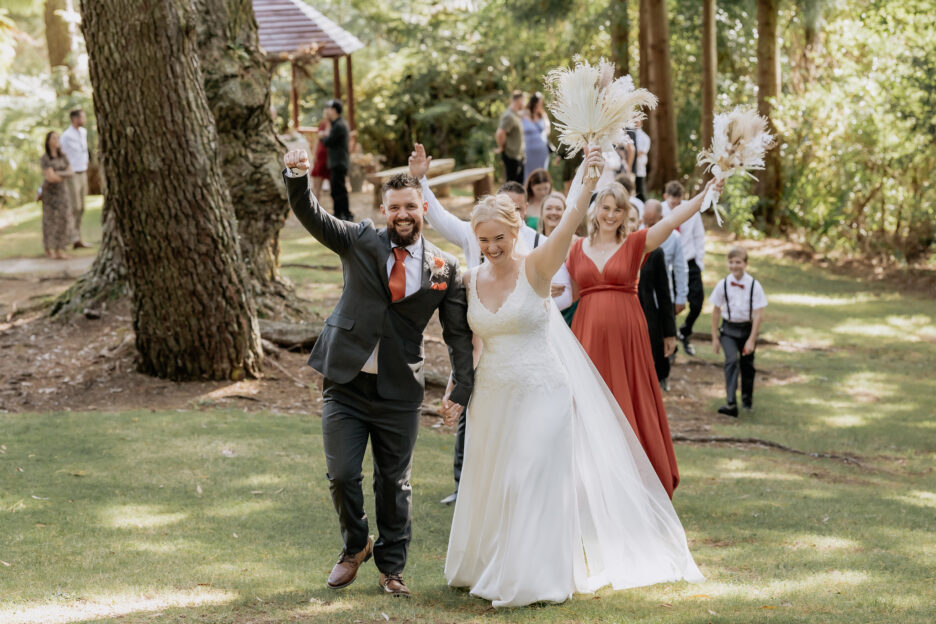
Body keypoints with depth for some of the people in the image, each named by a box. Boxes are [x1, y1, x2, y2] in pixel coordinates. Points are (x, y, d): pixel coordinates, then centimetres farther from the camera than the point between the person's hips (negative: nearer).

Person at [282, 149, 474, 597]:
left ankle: (391, 567, 25)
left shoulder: (444, 268, 1)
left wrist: (460, 390, -4)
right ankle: (355, 547, 25)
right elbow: (311, 216, -13)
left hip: (398, 392, 0)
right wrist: (297, 178, -33)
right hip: (346, 383, 0)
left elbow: (459, 334, 3)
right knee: (342, 475, -3)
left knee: (394, 483, 8)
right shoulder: (360, 242, 0)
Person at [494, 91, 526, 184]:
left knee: (520, 181, 14)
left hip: (518, 155, 10)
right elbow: (500, 133, -29)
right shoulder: (509, 116, -20)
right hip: (511, 155, -10)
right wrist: (501, 147, -15)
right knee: (512, 183, -3)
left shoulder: (516, 115, 12)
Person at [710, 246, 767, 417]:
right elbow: (716, 311, 4)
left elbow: (758, 315, -8)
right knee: (732, 360, -21)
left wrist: (751, 340, -12)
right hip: (728, 329, 0)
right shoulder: (723, 285, -5)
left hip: (747, 328, 0)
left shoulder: (754, 286, -9)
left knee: (747, 364, 11)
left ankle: (747, 399, 38)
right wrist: (715, 337, 3)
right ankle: (730, 403, -27)